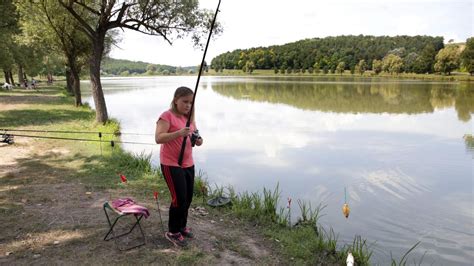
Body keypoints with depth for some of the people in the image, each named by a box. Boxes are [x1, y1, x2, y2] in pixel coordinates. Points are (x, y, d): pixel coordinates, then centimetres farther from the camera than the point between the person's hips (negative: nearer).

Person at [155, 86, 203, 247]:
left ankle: (182, 226, 33)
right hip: (171, 164, -7)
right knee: (179, 198, -6)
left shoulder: (190, 117, 10)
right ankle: (173, 232, 13)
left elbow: (195, 137, 12)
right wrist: (178, 133, -33)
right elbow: (158, 138, -22)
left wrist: (198, 140, -12)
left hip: (188, 164, 7)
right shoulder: (167, 116, -12)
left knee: (188, 198, 13)